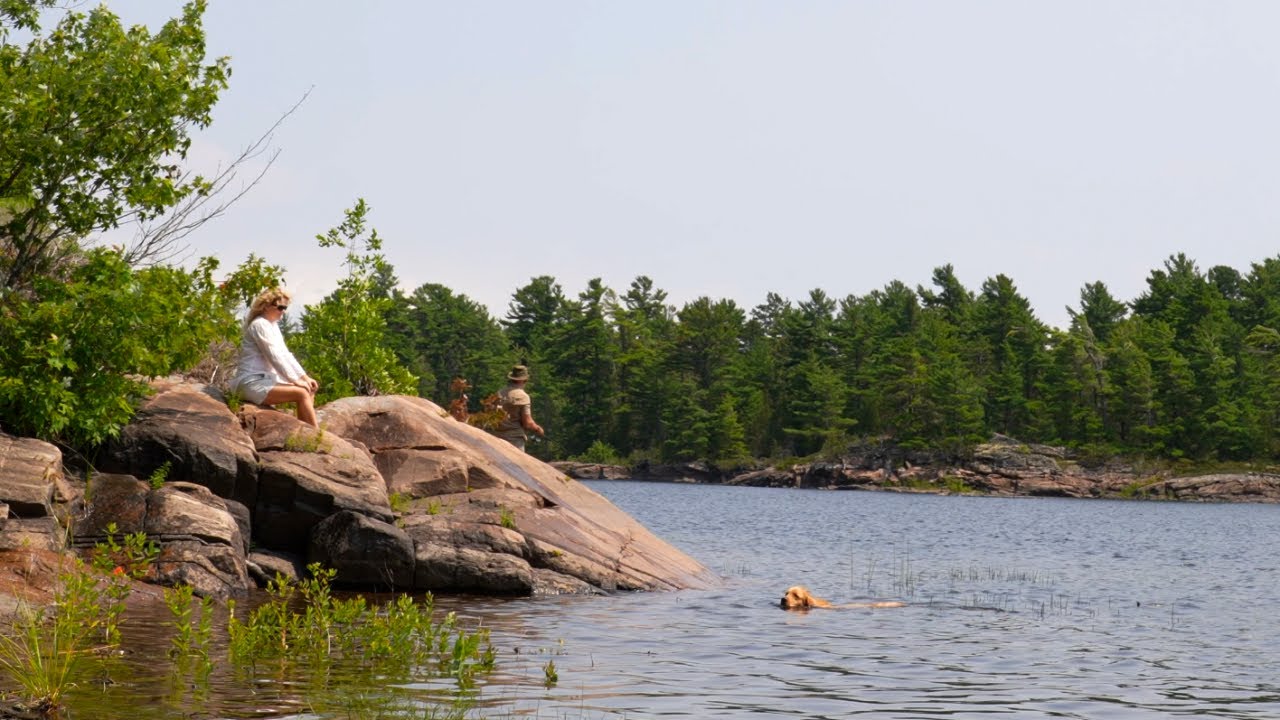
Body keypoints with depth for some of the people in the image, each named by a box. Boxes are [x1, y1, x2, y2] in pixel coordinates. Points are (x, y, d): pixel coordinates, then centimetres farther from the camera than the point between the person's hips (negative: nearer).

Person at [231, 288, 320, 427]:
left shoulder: (273, 325, 16)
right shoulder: (259, 325, -14)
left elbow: (286, 355, 14)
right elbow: (275, 357, -19)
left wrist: (304, 377, 3)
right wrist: (296, 380, -16)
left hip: (266, 379, 10)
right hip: (253, 384, -10)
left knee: (309, 391, 4)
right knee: (301, 394, -21)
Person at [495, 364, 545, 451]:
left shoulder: (499, 394, 4)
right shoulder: (523, 396, -12)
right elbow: (528, 423, -14)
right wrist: (538, 429, 5)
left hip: (499, 437, 6)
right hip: (515, 439, -6)